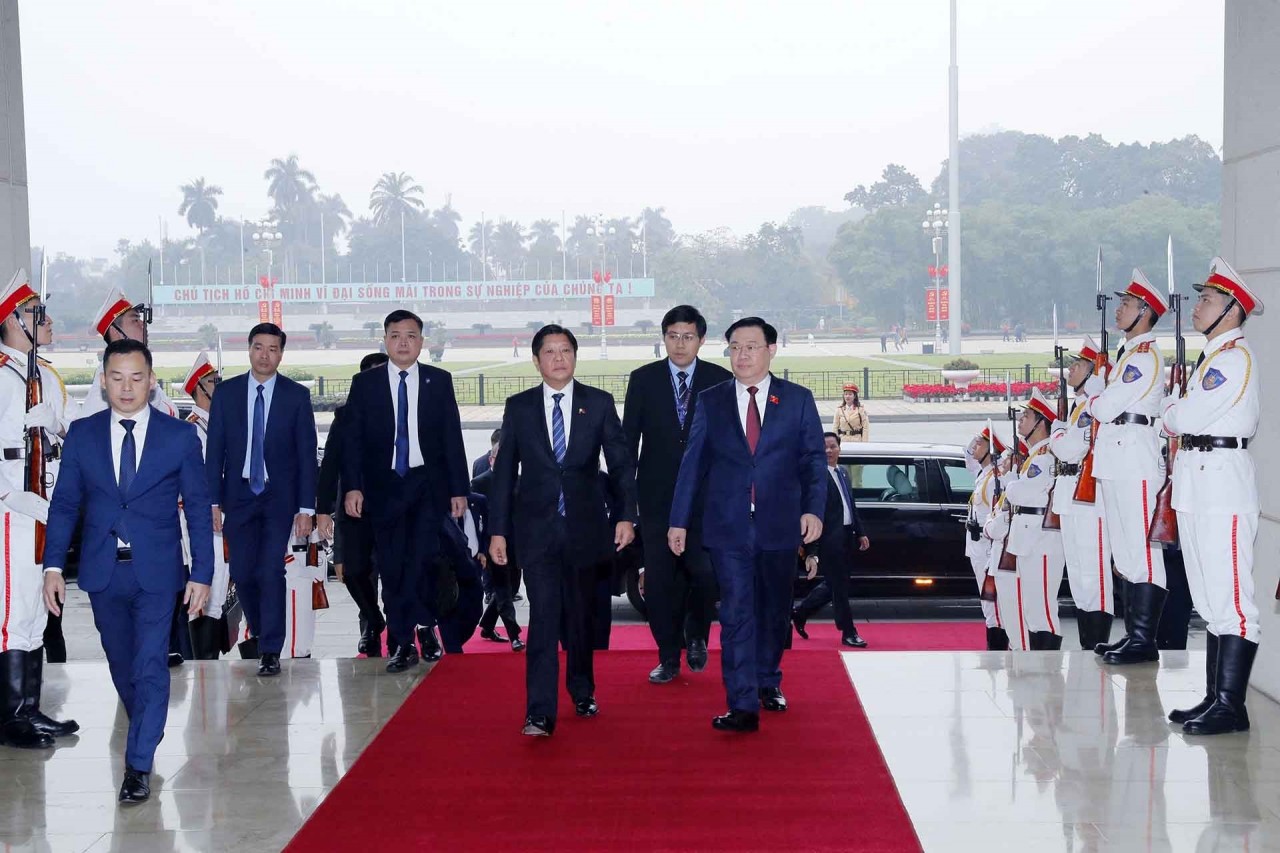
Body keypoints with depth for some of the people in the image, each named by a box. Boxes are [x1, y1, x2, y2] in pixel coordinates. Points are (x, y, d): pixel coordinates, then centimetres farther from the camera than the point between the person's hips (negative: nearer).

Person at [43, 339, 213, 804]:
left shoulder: (180, 435, -1)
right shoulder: (82, 434, 4)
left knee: (150, 666, -7)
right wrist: (53, 565, -3)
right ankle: (147, 727, 39)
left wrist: (201, 574, -4)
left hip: (155, 570, -3)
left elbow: (198, 508, 0)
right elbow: (64, 503, 6)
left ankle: (139, 764, -1)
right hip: (103, 572, 3)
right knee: (121, 663, 15)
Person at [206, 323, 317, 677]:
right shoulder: (226, 392, 3)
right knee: (242, 574, 3)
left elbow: (307, 453, -1)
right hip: (239, 496, 2)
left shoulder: (297, 395, -1)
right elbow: (215, 450, 4)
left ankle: (270, 652, 0)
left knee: (271, 572, -8)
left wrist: (306, 507, -6)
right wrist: (212, 501, -3)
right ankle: (260, 634, 27)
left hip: (279, 497, -2)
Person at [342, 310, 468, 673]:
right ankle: (403, 645, 9)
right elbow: (352, 439, 3)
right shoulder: (365, 383, 5)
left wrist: (459, 489, 1)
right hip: (384, 486, 1)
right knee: (392, 567, 2)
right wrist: (352, 487, -7)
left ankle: (423, 626, 10)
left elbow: (452, 437, 5)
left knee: (422, 557, -12)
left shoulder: (439, 381, 5)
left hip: (428, 484, -1)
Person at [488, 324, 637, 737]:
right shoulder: (519, 407, 4)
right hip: (537, 528, -1)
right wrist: (497, 530, 1)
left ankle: (582, 693, 31)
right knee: (544, 616, -9)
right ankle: (540, 713, -10)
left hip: (584, 524, 1)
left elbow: (621, 462, 3)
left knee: (581, 614, 12)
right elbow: (504, 471, 5)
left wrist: (627, 515, -8)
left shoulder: (599, 403, 4)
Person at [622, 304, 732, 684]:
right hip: (657, 494, 1)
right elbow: (628, 439, 4)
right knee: (659, 579, 3)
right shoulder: (643, 379, 3)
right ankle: (669, 657, 15)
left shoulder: (721, 381, 2)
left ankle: (696, 636, 19)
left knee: (704, 572, -10)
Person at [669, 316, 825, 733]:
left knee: (775, 610, 13)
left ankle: (768, 682, 35)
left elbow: (814, 460, 4)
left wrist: (813, 508, -11)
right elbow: (693, 464, 7)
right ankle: (742, 706, -6)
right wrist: (679, 520, 3)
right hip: (728, 526, -1)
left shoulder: (798, 399, 5)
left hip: (780, 524, 1)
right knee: (736, 614, -6)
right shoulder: (710, 402, 6)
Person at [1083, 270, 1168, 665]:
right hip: (1113, 460, 10)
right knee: (1124, 553, 13)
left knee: (1142, 551, -9)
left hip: (1135, 457, -10)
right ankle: (1133, 633, 19)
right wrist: (1097, 401, 3)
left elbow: (1107, 407, -15)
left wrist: (1090, 402, 3)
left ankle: (1145, 641, -8)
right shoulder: (1127, 353, 21)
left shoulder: (1147, 355, -9)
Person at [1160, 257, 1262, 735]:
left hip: (1222, 482, -11)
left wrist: (1169, 411, 2)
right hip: (1196, 483, 11)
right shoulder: (1211, 357, 20)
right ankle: (1214, 698, 19)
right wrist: (1177, 414, 3)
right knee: (1209, 599, 13)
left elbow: (1187, 418, -16)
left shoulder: (1236, 357, -11)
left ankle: (1230, 706, -8)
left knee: (1230, 598, -9)